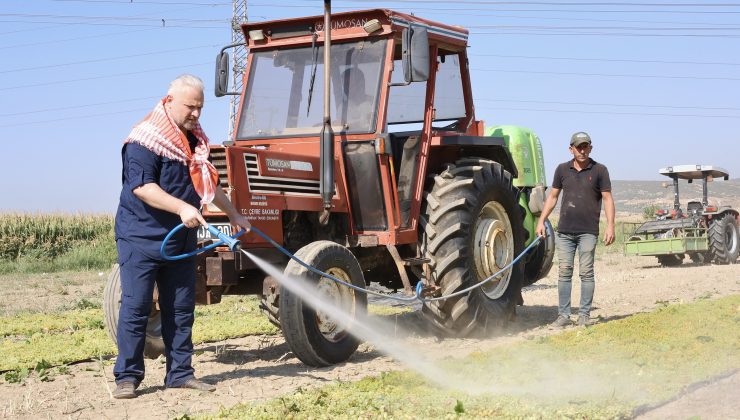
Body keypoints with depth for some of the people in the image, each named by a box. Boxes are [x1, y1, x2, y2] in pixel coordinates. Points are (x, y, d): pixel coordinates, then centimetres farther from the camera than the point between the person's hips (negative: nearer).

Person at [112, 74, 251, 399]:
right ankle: (127, 376, 4)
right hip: (141, 237, -7)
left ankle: (180, 373, 16)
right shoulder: (145, 139, -12)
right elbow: (141, 187, -22)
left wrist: (233, 214, 29)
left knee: (181, 309, 9)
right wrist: (181, 207, -31)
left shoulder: (194, 141, 13)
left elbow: (209, 183, 26)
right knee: (135, 307, -4)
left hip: (180, 240, 7)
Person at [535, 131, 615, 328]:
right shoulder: (562, 169, 9)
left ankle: (584, 315, 7)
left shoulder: (599, 170, 1)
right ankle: (563, 315, 8)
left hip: (588, 232, -3)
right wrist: (541, 221, 8)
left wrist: (610, 226, -10)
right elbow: (552, 196, 14)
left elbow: (607, 199, -1)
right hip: (564, 231, 3)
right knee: (564, 273, 3)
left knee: (586, 273, 0)